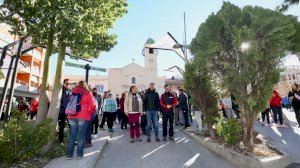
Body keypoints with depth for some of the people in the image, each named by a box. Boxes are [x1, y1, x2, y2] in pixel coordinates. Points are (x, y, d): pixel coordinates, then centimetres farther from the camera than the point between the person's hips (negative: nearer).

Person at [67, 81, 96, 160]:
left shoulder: (73, 92, 10)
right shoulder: (88, 93, -2)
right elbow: (92, 105, -4)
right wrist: (90, 114, 12)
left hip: (72, 116, 4)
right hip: (83, 117, -4)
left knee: (72, 136, 12)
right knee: (81, 136, 5)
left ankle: (69, 154, 20)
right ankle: (79, 154, 13)